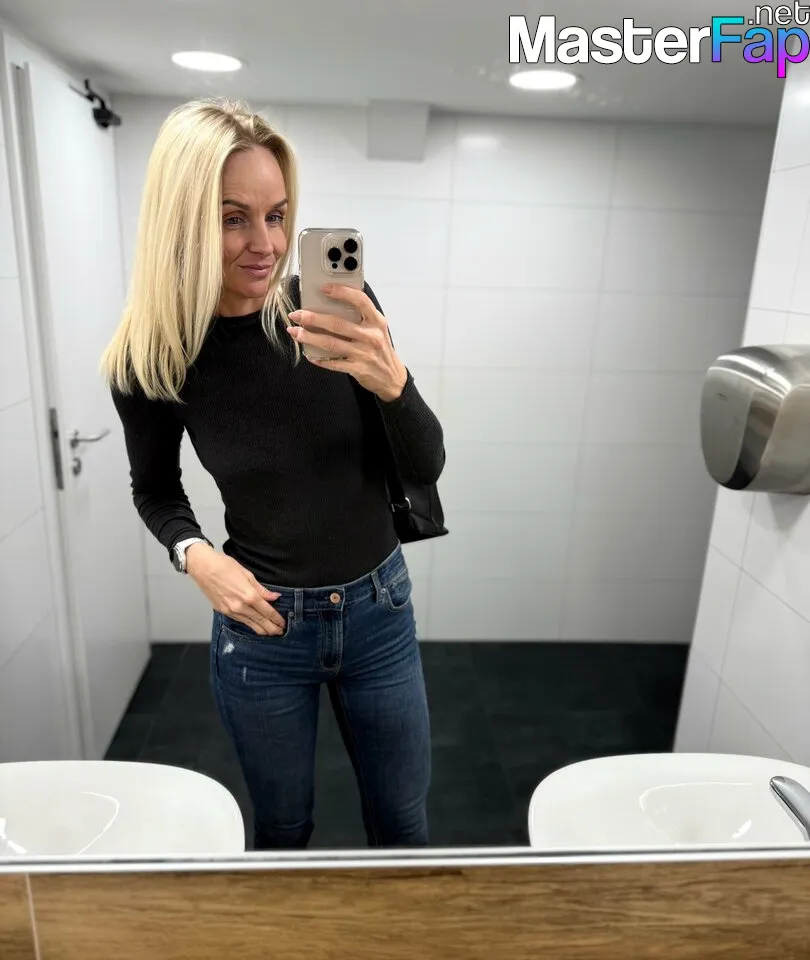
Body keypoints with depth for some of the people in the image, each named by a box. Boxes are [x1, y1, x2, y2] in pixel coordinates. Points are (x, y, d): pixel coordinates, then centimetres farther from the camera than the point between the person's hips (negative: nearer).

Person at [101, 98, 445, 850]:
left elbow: (426, 468, -13)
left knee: (402, 823, 22)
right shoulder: (151, 358, -13)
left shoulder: (341, 309, -15)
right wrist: (196, 557, -14)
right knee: (282, 829, 23)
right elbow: (154, 488, 6)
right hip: (262, 627, 0)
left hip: (378, 610, 1)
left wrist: (391, 381, -33)